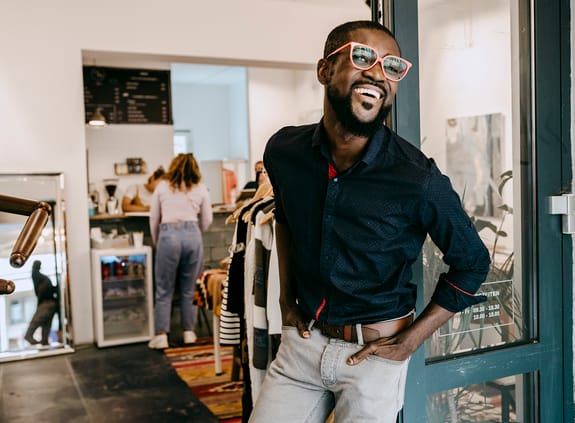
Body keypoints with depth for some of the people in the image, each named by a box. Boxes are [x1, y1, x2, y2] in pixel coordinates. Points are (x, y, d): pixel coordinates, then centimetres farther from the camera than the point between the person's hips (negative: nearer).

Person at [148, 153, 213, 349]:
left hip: (168, 235, -1)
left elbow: (153, 218, 13)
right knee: (189, 288, 11)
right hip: (192, 234, 1)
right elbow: (207, 220, 15)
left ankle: (161, 335, 6)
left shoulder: (162, 186, 12)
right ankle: (189, 332, 17)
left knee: (164, 289, 6)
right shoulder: (200, 188, 12)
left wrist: (156, 242, 24)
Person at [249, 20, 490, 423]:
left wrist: (409, 342, -8)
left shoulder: (418, 179, -20)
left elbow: (472, 263, -6)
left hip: (374, 352, -3)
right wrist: (286, 296, 10)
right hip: (302, 340, 4)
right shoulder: (284, 151, -7)